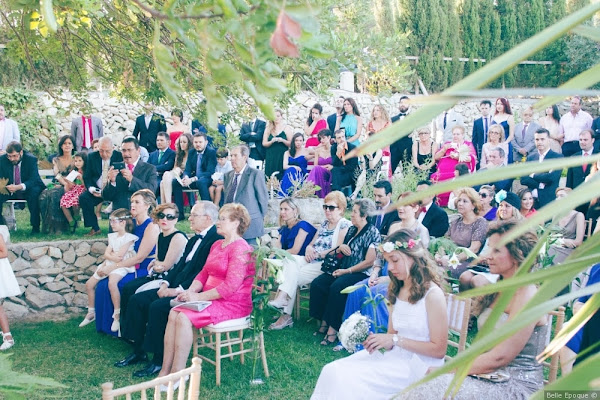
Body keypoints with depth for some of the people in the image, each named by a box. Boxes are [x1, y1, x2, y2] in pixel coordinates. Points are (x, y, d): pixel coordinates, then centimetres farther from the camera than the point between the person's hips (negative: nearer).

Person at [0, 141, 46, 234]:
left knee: (35, 192, -35)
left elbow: (33, 180, -23)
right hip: (10, 191, 3)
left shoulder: (31, 159, -16)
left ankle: (35, 226, -26)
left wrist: (19, 187, -42)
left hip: (26, 190, -3)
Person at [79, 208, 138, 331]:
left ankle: (117, 315, -27)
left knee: (112, 282, -37)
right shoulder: (113, 236, 16)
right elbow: (106, 254, 6)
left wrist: (110, 254, -4)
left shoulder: (129, 237, -8)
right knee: (89, 284, 3)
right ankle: (91, 313, 21)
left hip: (121, 266, -9)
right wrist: (114, 257, -11)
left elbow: (119, 256, -16)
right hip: (109, 265, 9)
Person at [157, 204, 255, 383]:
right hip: (210, 299, 9)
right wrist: (190, 291, -3)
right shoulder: (217, 245, 16)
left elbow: (230, 286, -22)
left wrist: (197, 297, -19)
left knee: (184, 318, -25)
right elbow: (204, 273, 17)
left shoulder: (240, 249, -14)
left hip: (233, 303, -8)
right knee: (173, 313, -14)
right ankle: (165, 371, -14)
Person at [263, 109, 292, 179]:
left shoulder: (286, 128, 4)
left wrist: (282, 140, -17)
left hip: (282, 156, -2)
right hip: (270, 157, 2)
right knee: (269, 175, -3)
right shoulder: (268, 129, 11)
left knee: (281, 177, -8)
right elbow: (264, 143, 7)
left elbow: (290, 143, 1)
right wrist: (272, 141, -12)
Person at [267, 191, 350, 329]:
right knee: (290, 259, -21)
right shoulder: (324, 224, 23)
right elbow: (312, 243, 21)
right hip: (312, 261, 7)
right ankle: (282, 297, -30)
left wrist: (317, 254, -11)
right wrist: (308, 249, -2)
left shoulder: (345, 225, -2)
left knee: (293, 276, -23)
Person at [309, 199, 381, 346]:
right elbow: (340, 252, 26)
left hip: (361, 273, -8)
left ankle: (333, 328, -23)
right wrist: (340, 248, 1)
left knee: (336, 287, -32)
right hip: (343, 269, 8)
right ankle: (323, 322, -11)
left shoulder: (373, 232, -7)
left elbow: (369, 262, -14)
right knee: (317, 283, -14)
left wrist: (347, 271, -14)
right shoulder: (351, 230, 16)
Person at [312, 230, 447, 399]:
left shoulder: (432, 294, -13)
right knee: (332, 371, -13)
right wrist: (378, 341, -8)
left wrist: (395, 340, -17)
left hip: (420, 365, -7)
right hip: (396, 356, 7)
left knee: (344, 380, -22)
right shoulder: (397, 291, 10)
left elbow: (439, 350, -13)